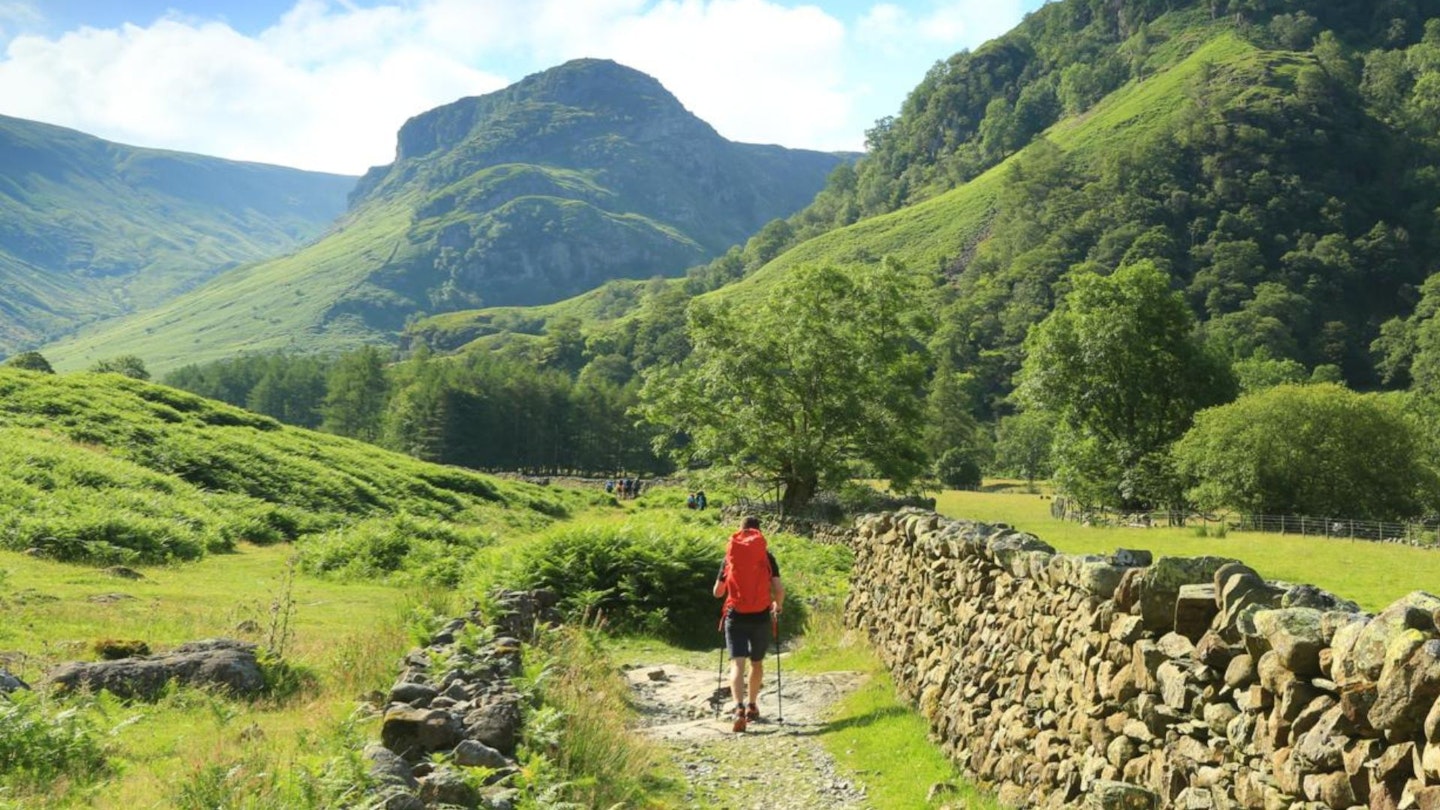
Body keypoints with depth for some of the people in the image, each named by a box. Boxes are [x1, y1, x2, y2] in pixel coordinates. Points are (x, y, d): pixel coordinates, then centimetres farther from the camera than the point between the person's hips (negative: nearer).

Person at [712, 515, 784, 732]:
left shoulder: (729, 556, 5)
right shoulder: (766, 556, 1)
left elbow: (717, 592, 9)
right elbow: (779, 589, -5)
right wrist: (778, 606, 16)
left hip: (735, 616, 0)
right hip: (760, 616, 0)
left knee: (737, 664, -7)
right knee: (757, 663, 20)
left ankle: (739, 708, -27)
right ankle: (751, 706, 31)